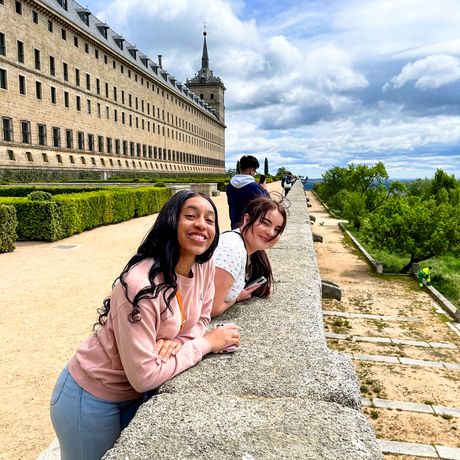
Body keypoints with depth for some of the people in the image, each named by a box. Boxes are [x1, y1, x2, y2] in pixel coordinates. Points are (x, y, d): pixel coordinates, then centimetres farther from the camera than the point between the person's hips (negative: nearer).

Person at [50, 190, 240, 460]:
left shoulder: (205, 266, -11)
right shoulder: (142, 284, -34)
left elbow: (201, 319, 3)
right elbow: (144, 376, -31)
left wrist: (177, 341, -19)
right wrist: (206, 343, -22)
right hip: (93, 398, -6)